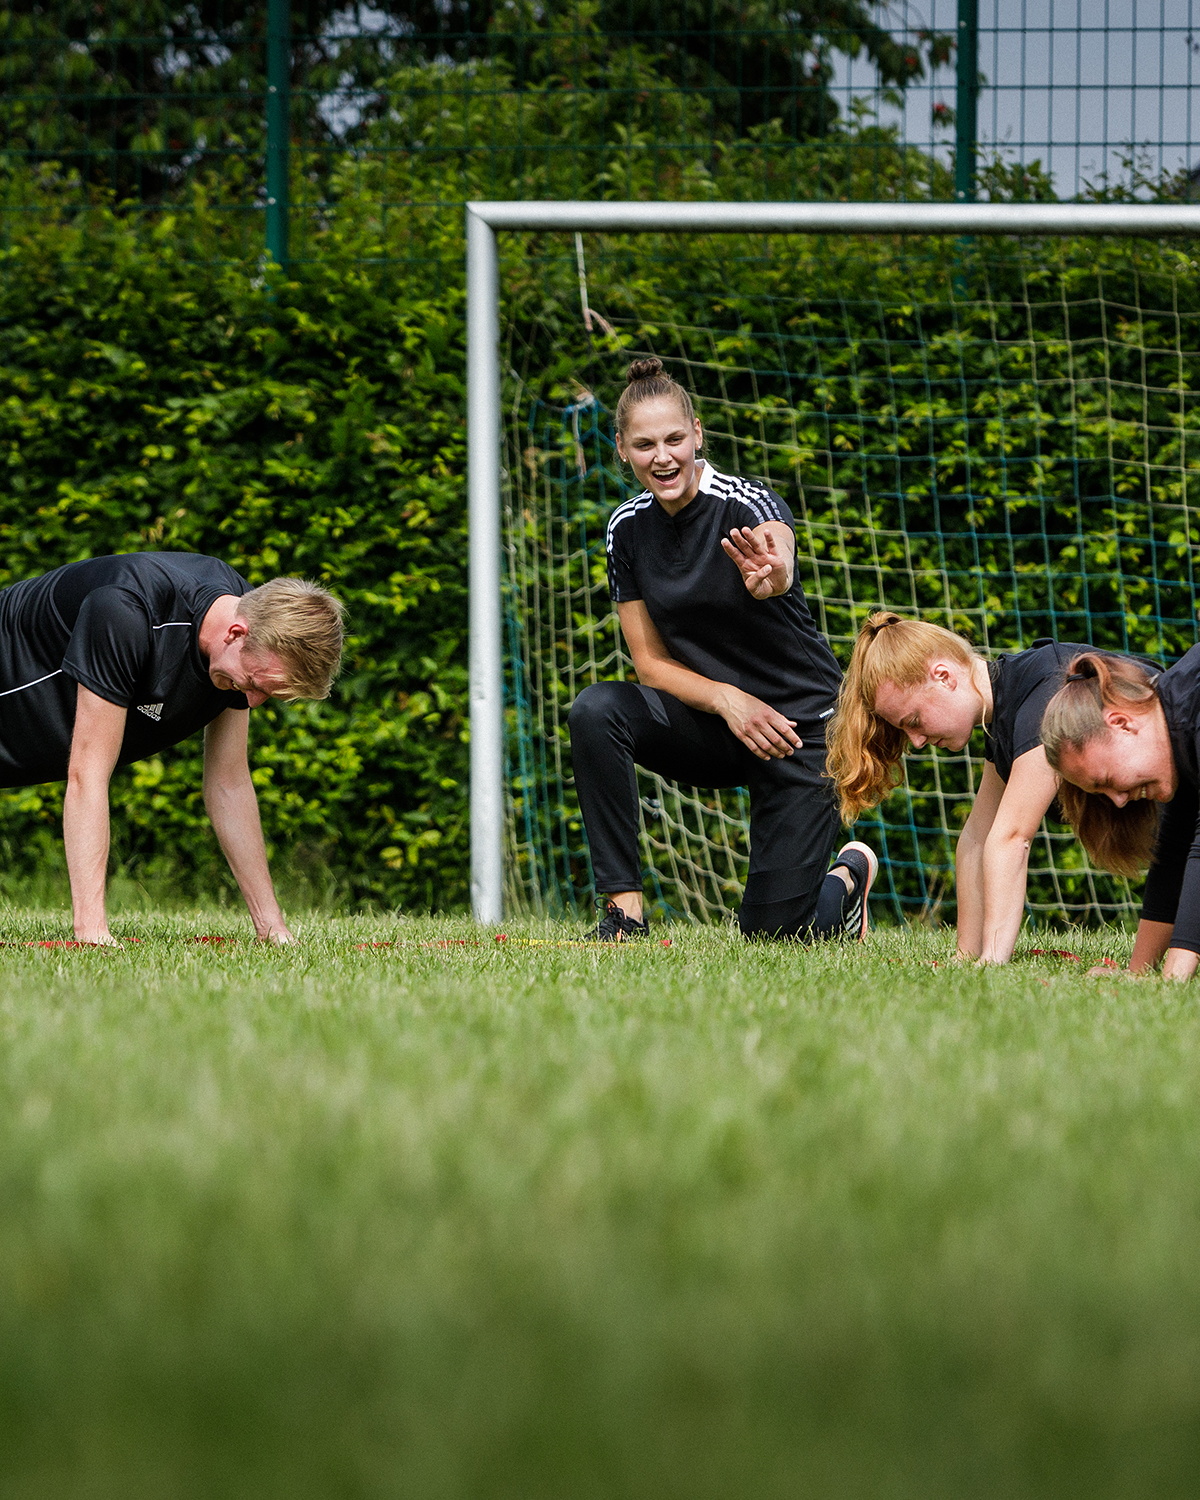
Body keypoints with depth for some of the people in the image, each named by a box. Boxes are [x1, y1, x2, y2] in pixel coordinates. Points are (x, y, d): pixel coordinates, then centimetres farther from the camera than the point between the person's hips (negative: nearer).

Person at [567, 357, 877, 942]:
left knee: (772, 931, -8)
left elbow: (780, 546, -46)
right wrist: (726, 699, -22)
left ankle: (849, 875, 28)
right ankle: (623, 909, -20)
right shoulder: (628, 528, -5)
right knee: (595, 710, -26)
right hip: (712, 721, 4)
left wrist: (771, 577, -71)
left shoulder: (748, 506, -20)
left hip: (800, 725, -4)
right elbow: (652, 663, -2)